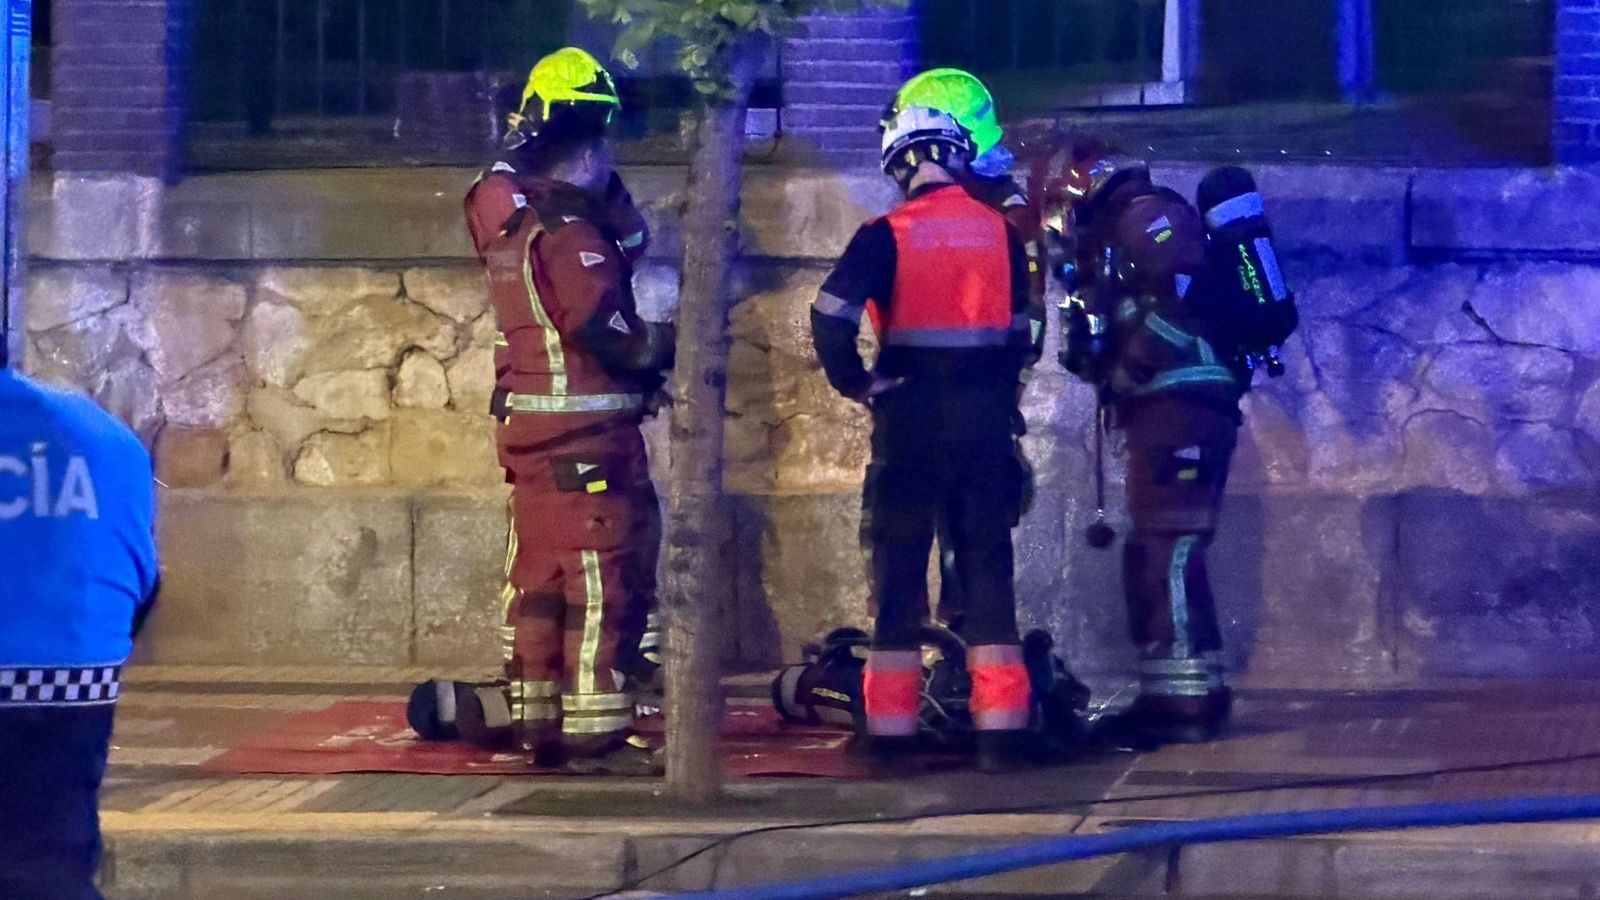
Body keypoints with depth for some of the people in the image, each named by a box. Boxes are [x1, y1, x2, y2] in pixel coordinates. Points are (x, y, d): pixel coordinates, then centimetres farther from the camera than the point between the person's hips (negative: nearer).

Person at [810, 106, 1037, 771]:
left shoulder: (888, 237, -7)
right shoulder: (1000, 233, 5)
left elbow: (830, 316, -17)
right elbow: (1020, 333, 11)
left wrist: (856, 384, -4)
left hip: (910, 417, -2)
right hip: (986, 418, 2)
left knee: (899, 567, 5)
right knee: (988, 567, 7)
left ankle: (891, 725, 5)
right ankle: (1000, 725, 3)